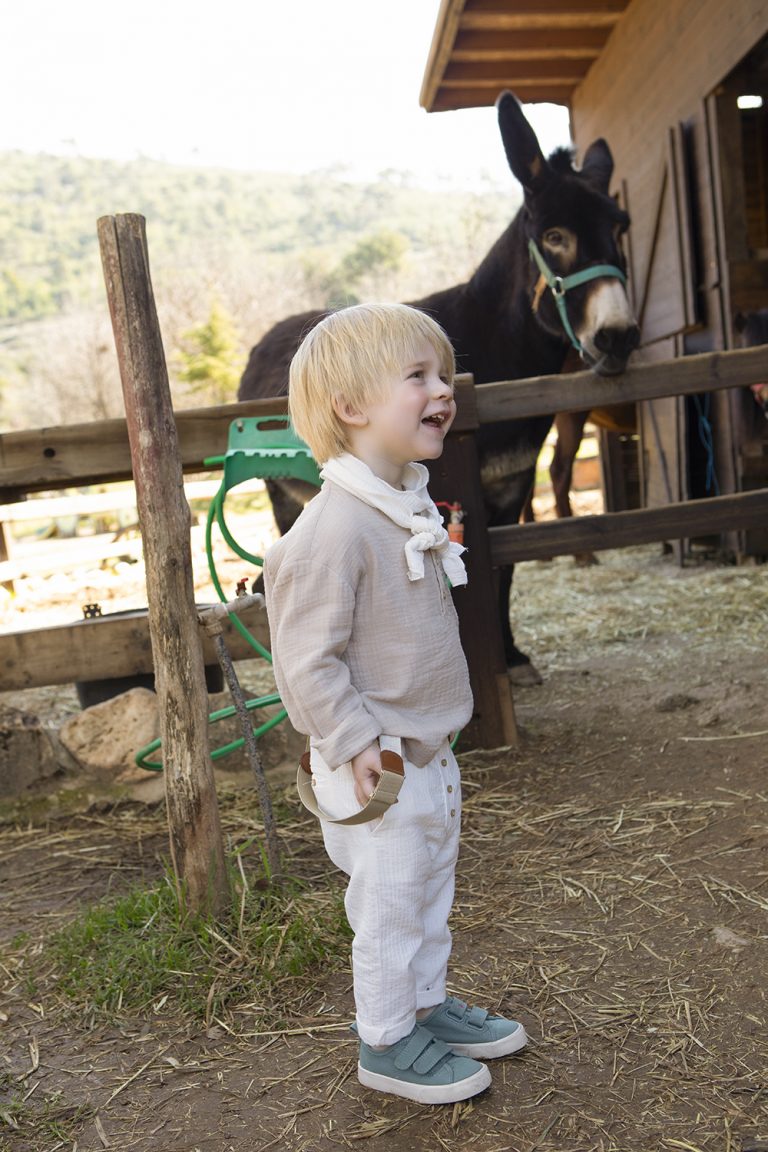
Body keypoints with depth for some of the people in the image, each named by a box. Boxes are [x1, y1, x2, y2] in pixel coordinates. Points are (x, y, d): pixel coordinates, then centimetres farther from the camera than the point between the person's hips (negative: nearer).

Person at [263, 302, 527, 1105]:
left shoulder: (412, 507, 5)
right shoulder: (334, 528, -26)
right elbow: (306, 659, -24)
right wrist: (355, 742, -22)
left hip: (430, 751, 9)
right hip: (377, 766, -9)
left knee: (430, 893, 23)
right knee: (389, 905, 8)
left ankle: (427, 1004, 43)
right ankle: (386, 1041, 28)